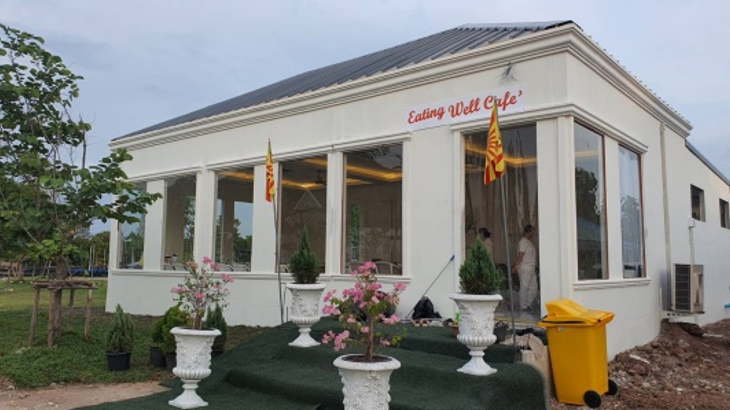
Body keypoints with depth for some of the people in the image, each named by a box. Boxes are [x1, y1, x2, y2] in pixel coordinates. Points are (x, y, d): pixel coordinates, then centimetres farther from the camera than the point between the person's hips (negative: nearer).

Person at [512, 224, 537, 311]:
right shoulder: (523, 241, -12)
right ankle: (523, 306, 3)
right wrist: (516, 266, -23)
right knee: (524, 287, -4)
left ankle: (528, 304, 19)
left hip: (531, 268, 10)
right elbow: (520, 255, -19)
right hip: (525, 268, -10)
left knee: (533, 287, 11)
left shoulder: (529, 241, 18)